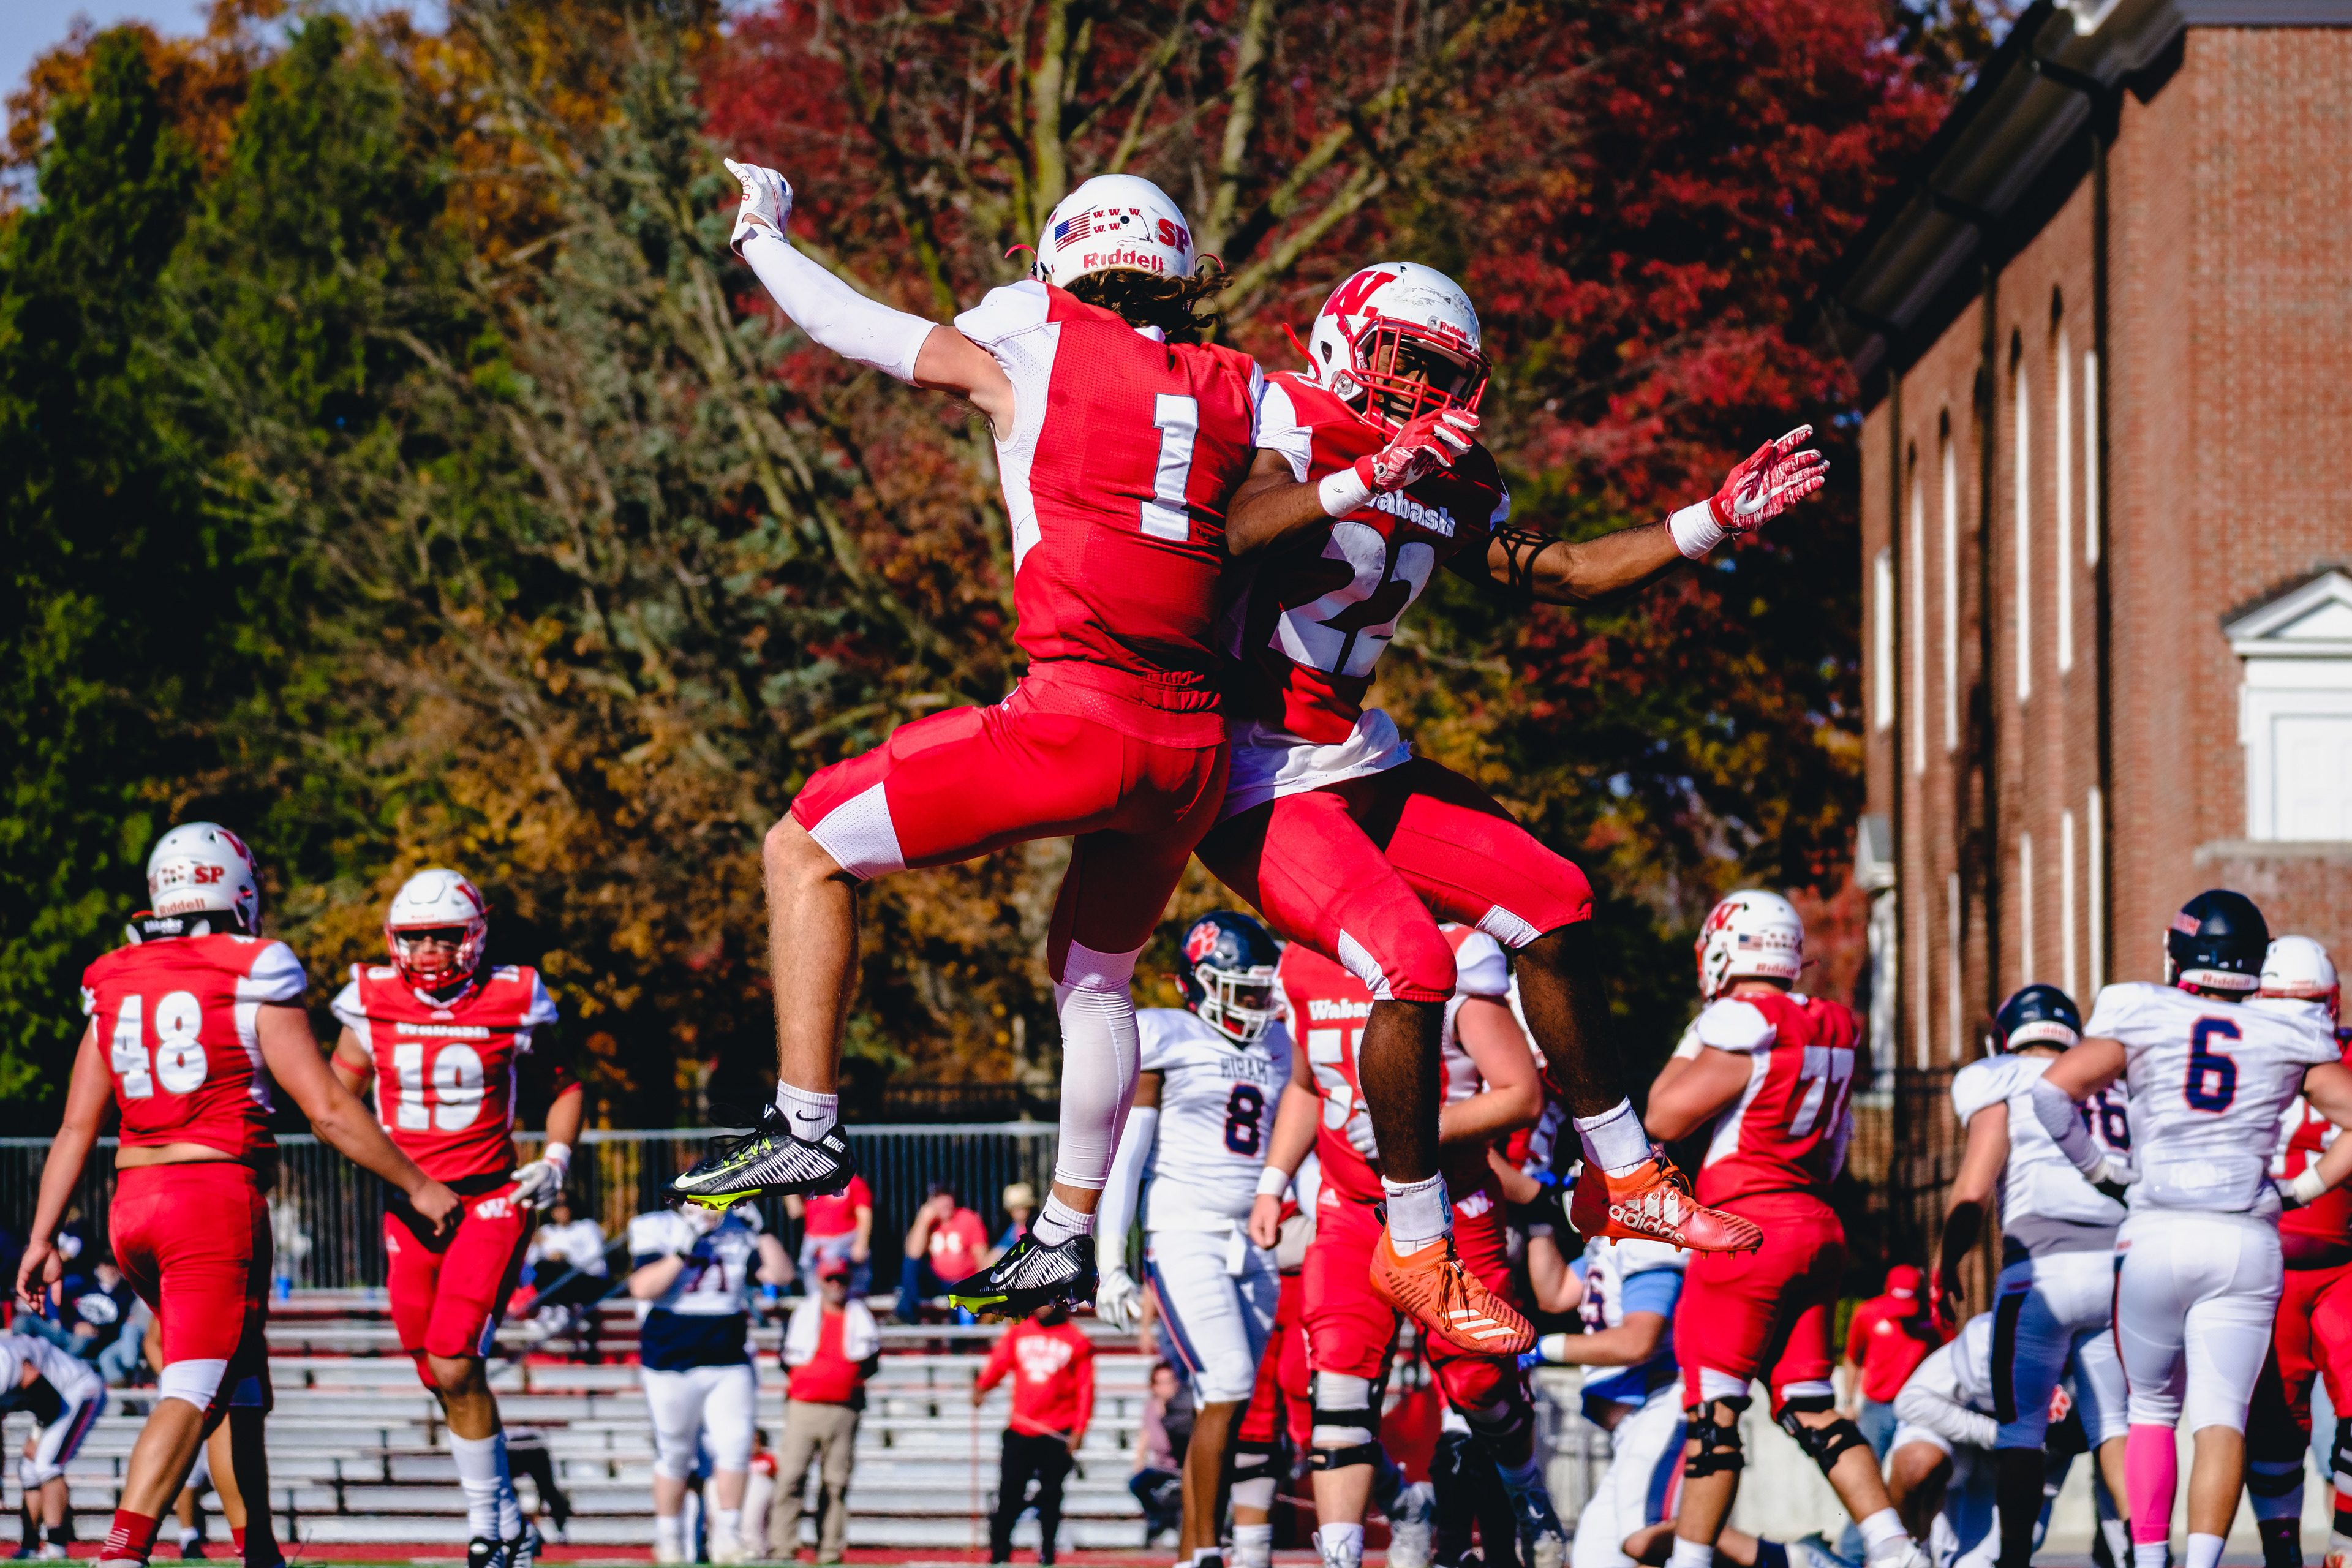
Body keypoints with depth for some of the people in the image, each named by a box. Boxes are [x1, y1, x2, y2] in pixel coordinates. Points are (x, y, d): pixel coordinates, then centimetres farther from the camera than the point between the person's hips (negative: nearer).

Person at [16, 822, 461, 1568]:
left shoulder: (116, 986, 10)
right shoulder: (254, 980, -5)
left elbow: (77, 1127, 9)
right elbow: (329, 1113, -6)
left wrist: (43, 1238, 11)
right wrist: (419, 1186, 2)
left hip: (132, 1200, 6)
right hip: (217, 1198, -6)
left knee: (240, 1384, 20)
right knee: (192, 1393, -11)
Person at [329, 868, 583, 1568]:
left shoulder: (512, 1005, -5)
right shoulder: (374, 1005, 0)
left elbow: (563, 1086, 12)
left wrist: (556, 1160, -2)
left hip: (490, 1201, -3)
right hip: (409, 1205, 3)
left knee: (455, 1363, -17)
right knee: (444, 1377, 6)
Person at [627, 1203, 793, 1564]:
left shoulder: (737, 1234, 6)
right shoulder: (658, 1231, -5)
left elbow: (780, 1274, 2)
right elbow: (643, 1288, -18)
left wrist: (761, 1232, -7)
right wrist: (683, 1252, -22)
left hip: (729, 1364, 3)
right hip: (672, 1366, -3)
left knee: (735, 1445, -7)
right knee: (674, 1455, 6)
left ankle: (727, 1534, 4)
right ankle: (668, 1538, 19)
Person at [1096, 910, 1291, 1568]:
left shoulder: (1276, 1047, 15)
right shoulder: (1164, 1038, -2)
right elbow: (1123, 1155, -4)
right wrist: (1111, 1262, -10)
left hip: (1256, 1242, 6)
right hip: (1185, 1235, -6)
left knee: (1227, 1405, 2)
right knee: (1227, 1390, -16)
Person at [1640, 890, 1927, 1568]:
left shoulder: (1740, 1026, -12)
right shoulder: (1829, 1030, 12)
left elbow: (1665, 1119, -8)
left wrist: (1690, 1046, 5)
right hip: (1818, 1226, 8)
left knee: (1713, 1408, -3)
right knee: (1810, 1407, 9)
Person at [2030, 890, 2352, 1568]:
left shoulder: (2142, 1018, 0)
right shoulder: (2293, 1039, 5)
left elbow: (2052, 1092, -7)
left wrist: (2099, 1168, 6)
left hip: (2157, 1234, 0)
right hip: (2248, 1243, 0)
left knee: (2153, 1407, 15)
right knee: (2221, 1417, -1)